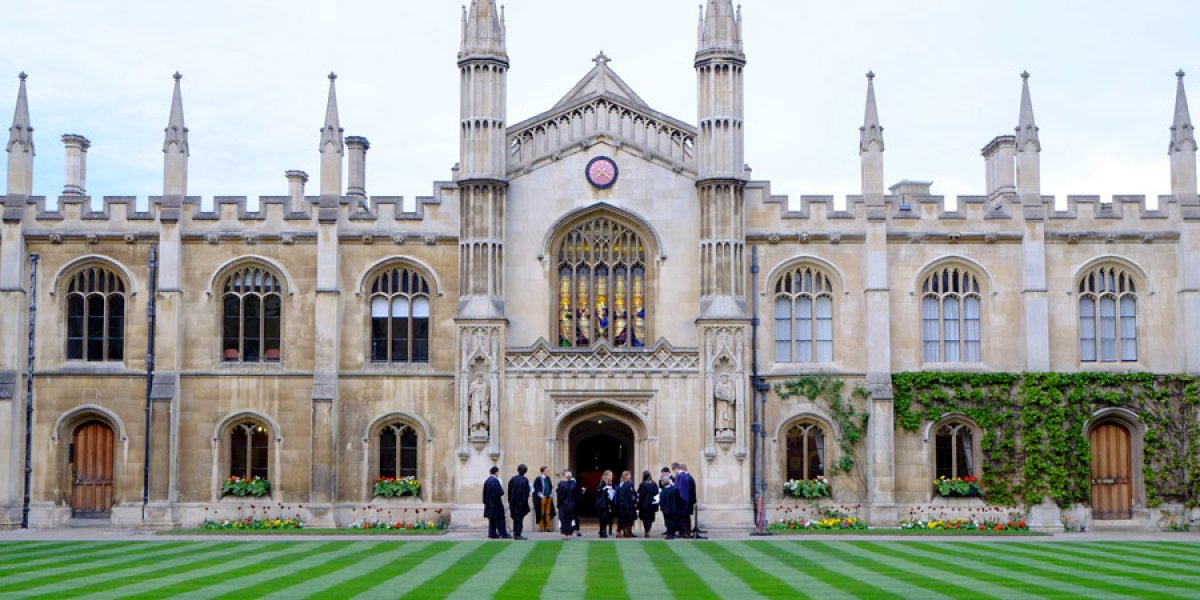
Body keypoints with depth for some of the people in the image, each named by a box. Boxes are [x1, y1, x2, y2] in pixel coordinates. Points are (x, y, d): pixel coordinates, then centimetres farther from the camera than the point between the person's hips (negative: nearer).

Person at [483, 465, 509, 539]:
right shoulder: (496, 480, -17)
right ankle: (503, 534, -3)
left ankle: (492, 533, 10)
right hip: (496, 503, -8)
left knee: (492, 518, 11)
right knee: (499, 518, -4)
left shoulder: (487, 481, 8)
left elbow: (485, 493, 12)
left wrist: (486, 502, 18)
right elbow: (500, 492, -21)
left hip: (489, 503, 8)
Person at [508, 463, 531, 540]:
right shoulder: (525, 480, -11)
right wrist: (525, 502, -5)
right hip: (521, 502, -4)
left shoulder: (513, 479, 0)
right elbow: (527, 493, -12)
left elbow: (509, 491, 4)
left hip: (513, 502, 4)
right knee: (520, 518, 2)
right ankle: (518, 535, -1)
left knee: (515, 518, 16)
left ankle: (515, 534, 21)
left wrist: (510, 501, 11)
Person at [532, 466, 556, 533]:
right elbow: (536, 488, -10)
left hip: (549, 498, 6)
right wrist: (541, 495, -14)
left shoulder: (548, 479, 10)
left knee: (548, 513, 6)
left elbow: (551, 487, 20)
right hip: (541, 499, -6)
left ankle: (547, 526, 10)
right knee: (541, 513, -1)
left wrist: (551, 494, 6)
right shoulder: (538, 479, -9)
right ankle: (541, 527, 5)